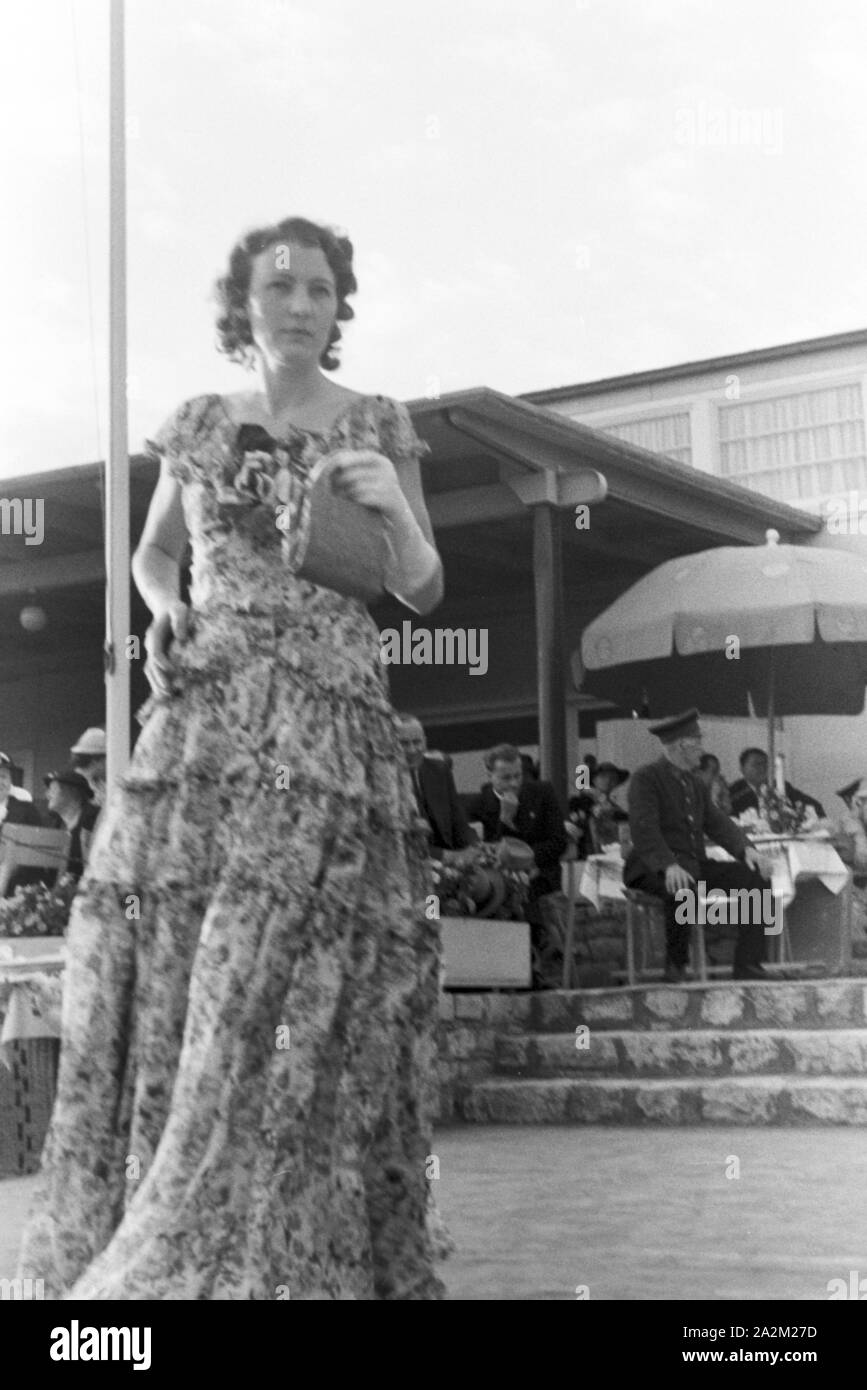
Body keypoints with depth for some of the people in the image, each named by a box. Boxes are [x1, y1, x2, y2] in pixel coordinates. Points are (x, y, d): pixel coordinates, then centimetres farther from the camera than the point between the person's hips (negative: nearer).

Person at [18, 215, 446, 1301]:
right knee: (160, 952, -3)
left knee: (288, 969, -13)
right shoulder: (198, 427, 13)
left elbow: (424, 591, 7)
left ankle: (284, 1251, -7)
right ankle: (131, 1239, 8)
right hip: (201, 714, 3)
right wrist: (163, 611, 4)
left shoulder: (378, 426, 7)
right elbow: (151, 555, 26)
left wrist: (394, 508, -13)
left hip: (326, 721, -3)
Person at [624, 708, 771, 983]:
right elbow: (644, 829, -21)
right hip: (655, 869, -8)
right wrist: (669, 865, -36)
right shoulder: (646, 778, -8)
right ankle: (676, 966, -19)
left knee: (757, 880, -7)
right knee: (683, 888, -40)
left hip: (695, 864, 8)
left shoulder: (695, 783, 18)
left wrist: (744, 849, -4)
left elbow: (716, 822, 16)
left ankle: (747, 968, -6)